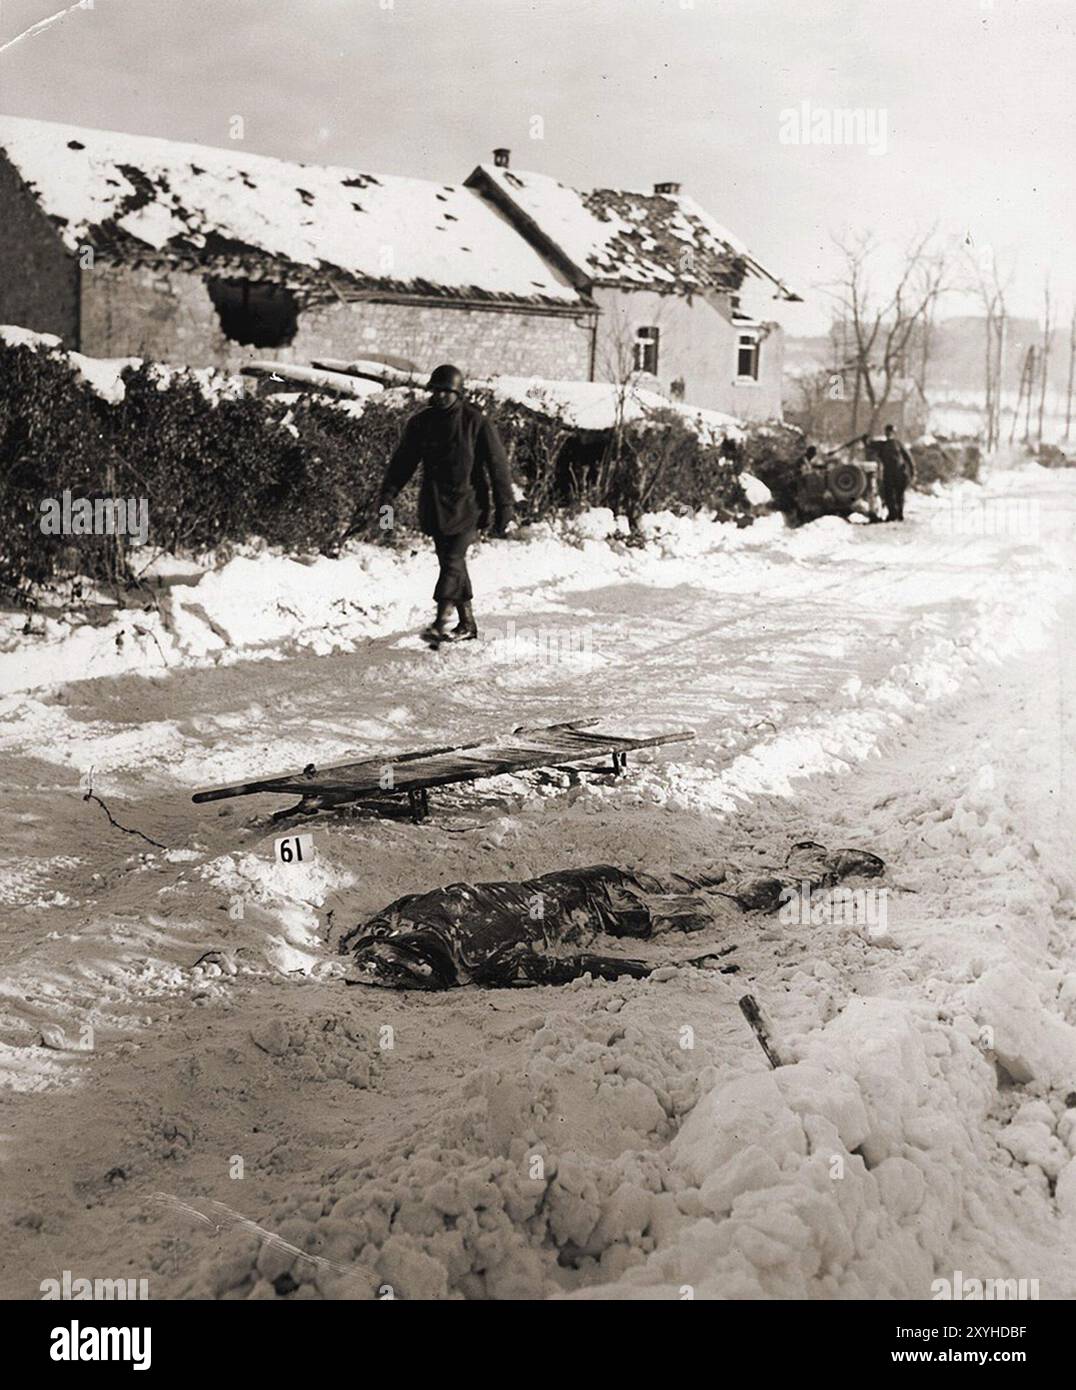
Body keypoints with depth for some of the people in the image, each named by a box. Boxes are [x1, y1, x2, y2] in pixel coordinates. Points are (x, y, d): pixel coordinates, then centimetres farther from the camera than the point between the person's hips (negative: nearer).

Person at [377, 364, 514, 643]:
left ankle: (441, 622, -18)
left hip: (467, 503, -5)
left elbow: (497, 465, -3)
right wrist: (388, 494, -6)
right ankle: (467, 623, 18)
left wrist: (504, 506, -5)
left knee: (453, 561, -15)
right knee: (450, 563, 9)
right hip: (435, 505, 5)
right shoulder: (421, 423, 6)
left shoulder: (475, 422, -5)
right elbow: (403, 461, 7)